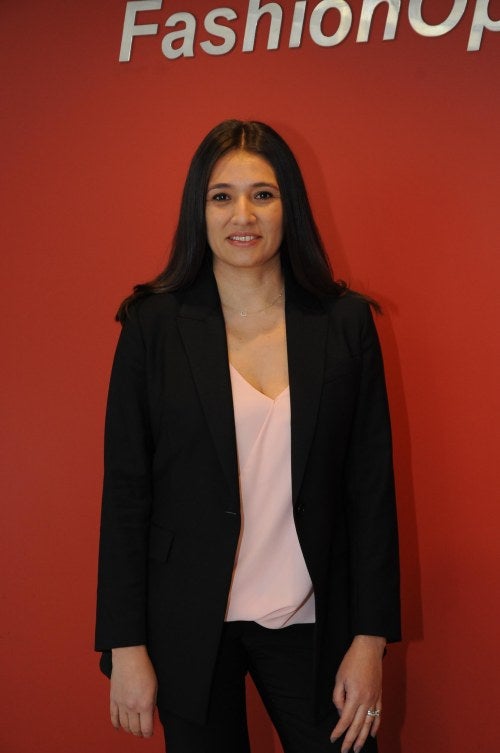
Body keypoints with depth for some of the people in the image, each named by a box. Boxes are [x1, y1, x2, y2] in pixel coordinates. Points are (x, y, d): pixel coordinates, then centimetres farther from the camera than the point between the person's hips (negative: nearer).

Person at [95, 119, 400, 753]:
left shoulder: (346, 322, -1)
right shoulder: (154, 324, -4)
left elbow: (372, 486, 0)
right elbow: (125, 490, -3)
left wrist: (371, 638, -3)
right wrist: (125, 645, -5)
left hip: (312, 622, 1)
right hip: (190, 624, 0)